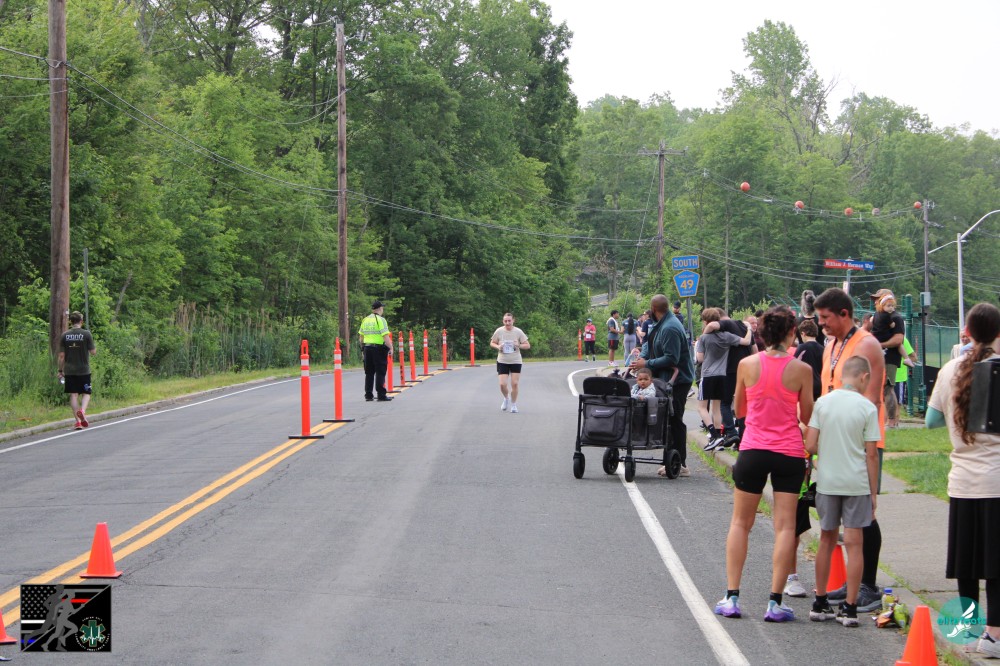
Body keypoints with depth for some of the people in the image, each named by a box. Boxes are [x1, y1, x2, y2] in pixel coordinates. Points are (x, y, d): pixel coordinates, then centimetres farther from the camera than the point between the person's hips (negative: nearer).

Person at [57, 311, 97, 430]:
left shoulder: (65, 335, 1)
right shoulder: (86, 334, -6)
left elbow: (61, 355, 1)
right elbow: (93, 352, -4)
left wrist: (60, 371, 9)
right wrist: (95, 348, 18)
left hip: (69, 371, 2)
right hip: (83, 370, -2)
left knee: (73, 395, 5)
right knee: (86, 393, 10)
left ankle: (78, 421, 1)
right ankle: (82, 410, -19)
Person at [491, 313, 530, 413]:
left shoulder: (518, 332, -4)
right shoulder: (499, 331, -3)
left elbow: (527, 345, 1)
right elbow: (492, 343, 9)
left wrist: (519, 345, -19)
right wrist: (498, 347, -12)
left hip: (516, 362, 0)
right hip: (502, 362, 0)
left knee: (514, 384, -4)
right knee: (502, 384, -8)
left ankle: (513, 405, 16)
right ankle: (506, 398, 25)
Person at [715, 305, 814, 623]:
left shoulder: (746, 365, -3)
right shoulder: (801, 369, -7)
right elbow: (807, 417, 3)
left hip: (753, 450, 1)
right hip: (790, 453, -1)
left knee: (740, 523, 12)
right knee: (785, 525, 2)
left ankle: (732, 597, 8)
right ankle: (775, 602, -1)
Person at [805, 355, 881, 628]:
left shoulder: (823, 402, -1)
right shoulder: (867, 408, -7)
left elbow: (810, 445, -5)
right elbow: (871, 455, -6)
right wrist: (873, 493, 2)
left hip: (827, 482, 3)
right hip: (857, 483, -3)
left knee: (827, 540, 14)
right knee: (854, 543, 2)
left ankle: (820, 604, 19)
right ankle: (850, 608, 1)